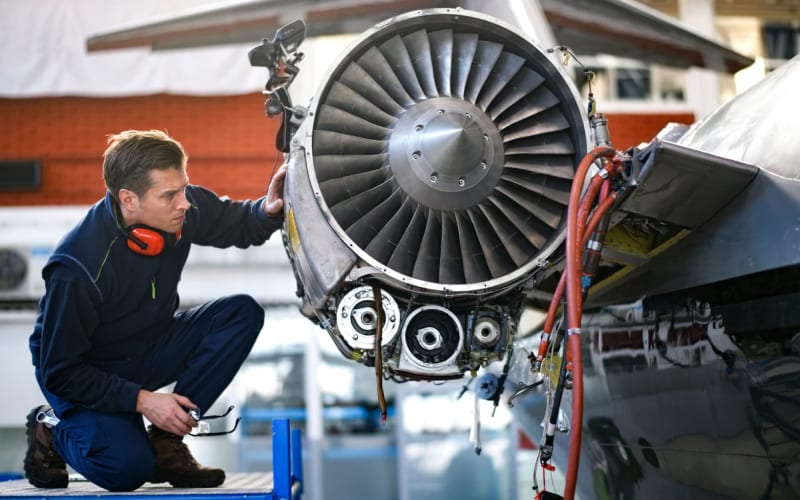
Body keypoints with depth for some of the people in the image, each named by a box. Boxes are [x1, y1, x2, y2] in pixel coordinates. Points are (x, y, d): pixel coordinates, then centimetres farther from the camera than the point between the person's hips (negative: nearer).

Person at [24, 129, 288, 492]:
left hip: (150, 347, 6)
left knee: (243, 313, -15)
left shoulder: (184, 209, -17)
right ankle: (51, 431, 5)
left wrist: (268, 210, -20)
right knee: (127, 466, -30)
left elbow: (238, 224, 4)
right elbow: (60, 371, -23)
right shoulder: (79, 265, -32)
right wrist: (141, 400, -27)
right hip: (87, 375, -6)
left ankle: (165, 442, -9)